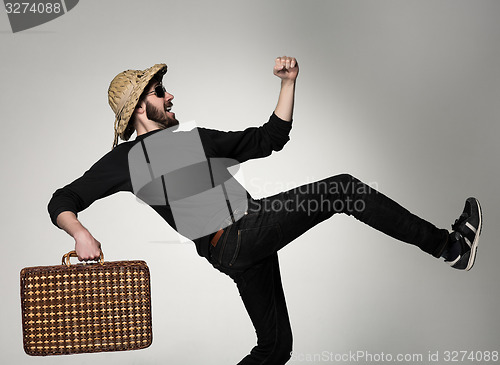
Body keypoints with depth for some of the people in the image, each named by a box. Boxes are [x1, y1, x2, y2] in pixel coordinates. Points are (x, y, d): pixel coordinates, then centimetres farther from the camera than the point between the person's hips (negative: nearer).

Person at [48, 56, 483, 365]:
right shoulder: (124, 160, 8)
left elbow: (270, 138, 25)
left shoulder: (198, 138, 25)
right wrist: (80, 233, -15)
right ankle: (446, 243, -4)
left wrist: (289, 82, 15)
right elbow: (62, 201, 7)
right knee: (345, 188, -13)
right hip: (228, 242, -7)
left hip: (254, 236, 7)